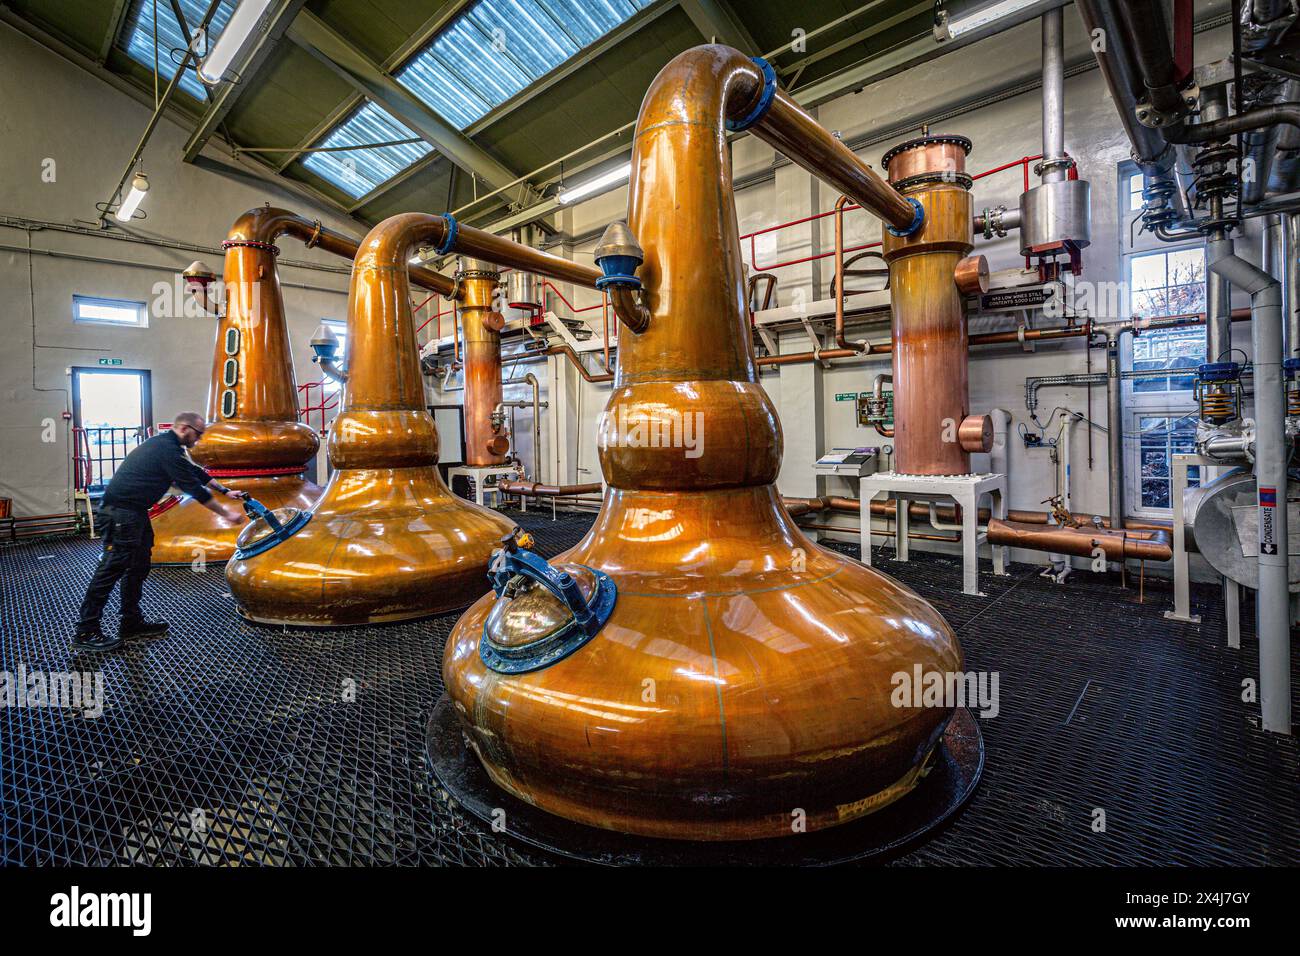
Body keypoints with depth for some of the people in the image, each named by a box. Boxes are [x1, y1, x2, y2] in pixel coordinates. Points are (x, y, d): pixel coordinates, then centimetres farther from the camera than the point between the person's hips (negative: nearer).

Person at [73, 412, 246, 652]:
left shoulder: (165, 444, 15)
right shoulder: (167, 450, -17)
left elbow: (195, 472, 24)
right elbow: (193, 487, -17)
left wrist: (226, 491, 26)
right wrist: (225, 513, -10)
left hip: (133, 512, 11)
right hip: (121, 512, -11)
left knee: (139, 566, 14)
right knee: (113, 567, -8)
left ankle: (132, 622, 23)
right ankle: (85, 633, -2)